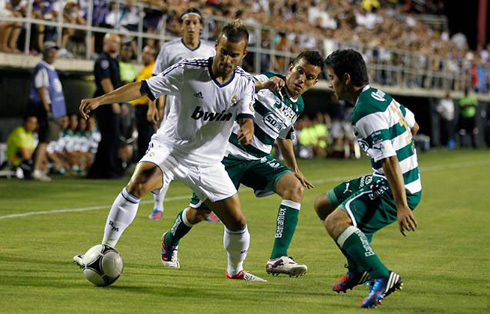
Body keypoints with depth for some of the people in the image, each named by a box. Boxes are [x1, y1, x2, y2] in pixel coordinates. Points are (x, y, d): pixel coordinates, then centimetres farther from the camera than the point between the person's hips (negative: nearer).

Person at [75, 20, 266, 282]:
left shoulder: (245, 83, -4)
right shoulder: (188, 71, -16)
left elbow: (246, 117, -15)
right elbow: (143, 88, -17)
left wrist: (247, 130, -41)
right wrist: (100, 100, -27)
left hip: (208, 162, 3)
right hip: (169, 148, -3)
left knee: (237, 222, 3)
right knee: (137, 185, -32)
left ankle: (236, 270, 34)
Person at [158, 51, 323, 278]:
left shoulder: (298, 106, 10)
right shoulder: (267, 81, -12)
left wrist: (294, 169, 33)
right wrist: (262, 85, -47)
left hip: (259, 160, 6)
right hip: (229, 154, -6)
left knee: (295, 187, -22)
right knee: (198, 213, 0)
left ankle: (278, 259, -26)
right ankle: (170, 242, 36)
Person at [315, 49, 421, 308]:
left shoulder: (366, 113, -23)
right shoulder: (380, 97, 8)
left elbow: (389, 161, -28)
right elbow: (413, 126, 23)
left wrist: (402, 206, -29)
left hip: (396, 190, -10)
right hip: (381, 181, 10)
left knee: (335, 222, -26)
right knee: (323, 205, 18)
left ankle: (382, 277, -29)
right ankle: (359, 268, 29)